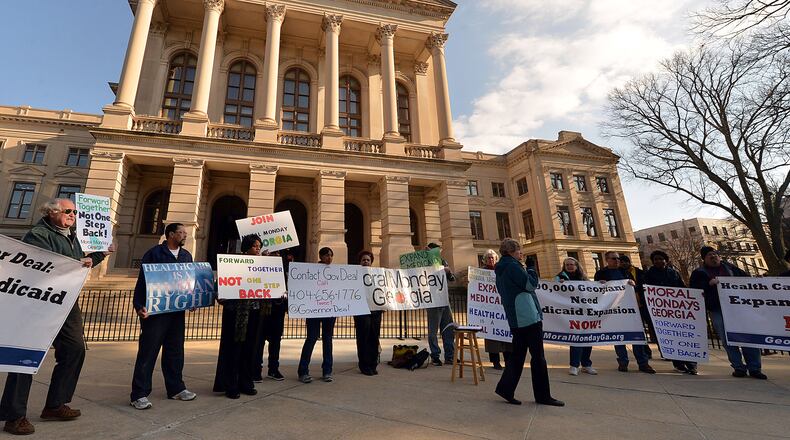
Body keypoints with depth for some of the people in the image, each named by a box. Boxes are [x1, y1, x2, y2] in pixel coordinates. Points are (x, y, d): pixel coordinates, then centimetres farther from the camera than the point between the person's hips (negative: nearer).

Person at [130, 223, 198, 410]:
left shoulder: (186, 256, 12)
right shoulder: (154, 253, -6)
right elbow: (142, 281, -10)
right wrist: (139, 306, -18)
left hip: (177, 311, 6)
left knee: (175, 351, 13)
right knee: (148, 352, 0)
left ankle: (176, 388, 25)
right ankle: (139, 394, 10)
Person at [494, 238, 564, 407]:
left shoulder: (500, 270, 16)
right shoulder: (512, 266, -12)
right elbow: (531, 284, -14)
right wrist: (530, 267, 0)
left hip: (516, 319, 9)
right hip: (528, 316, -9)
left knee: (518, 354, 12)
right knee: (538, 356, 0)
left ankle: (505, 388, 11)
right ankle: (542, 395, 9)